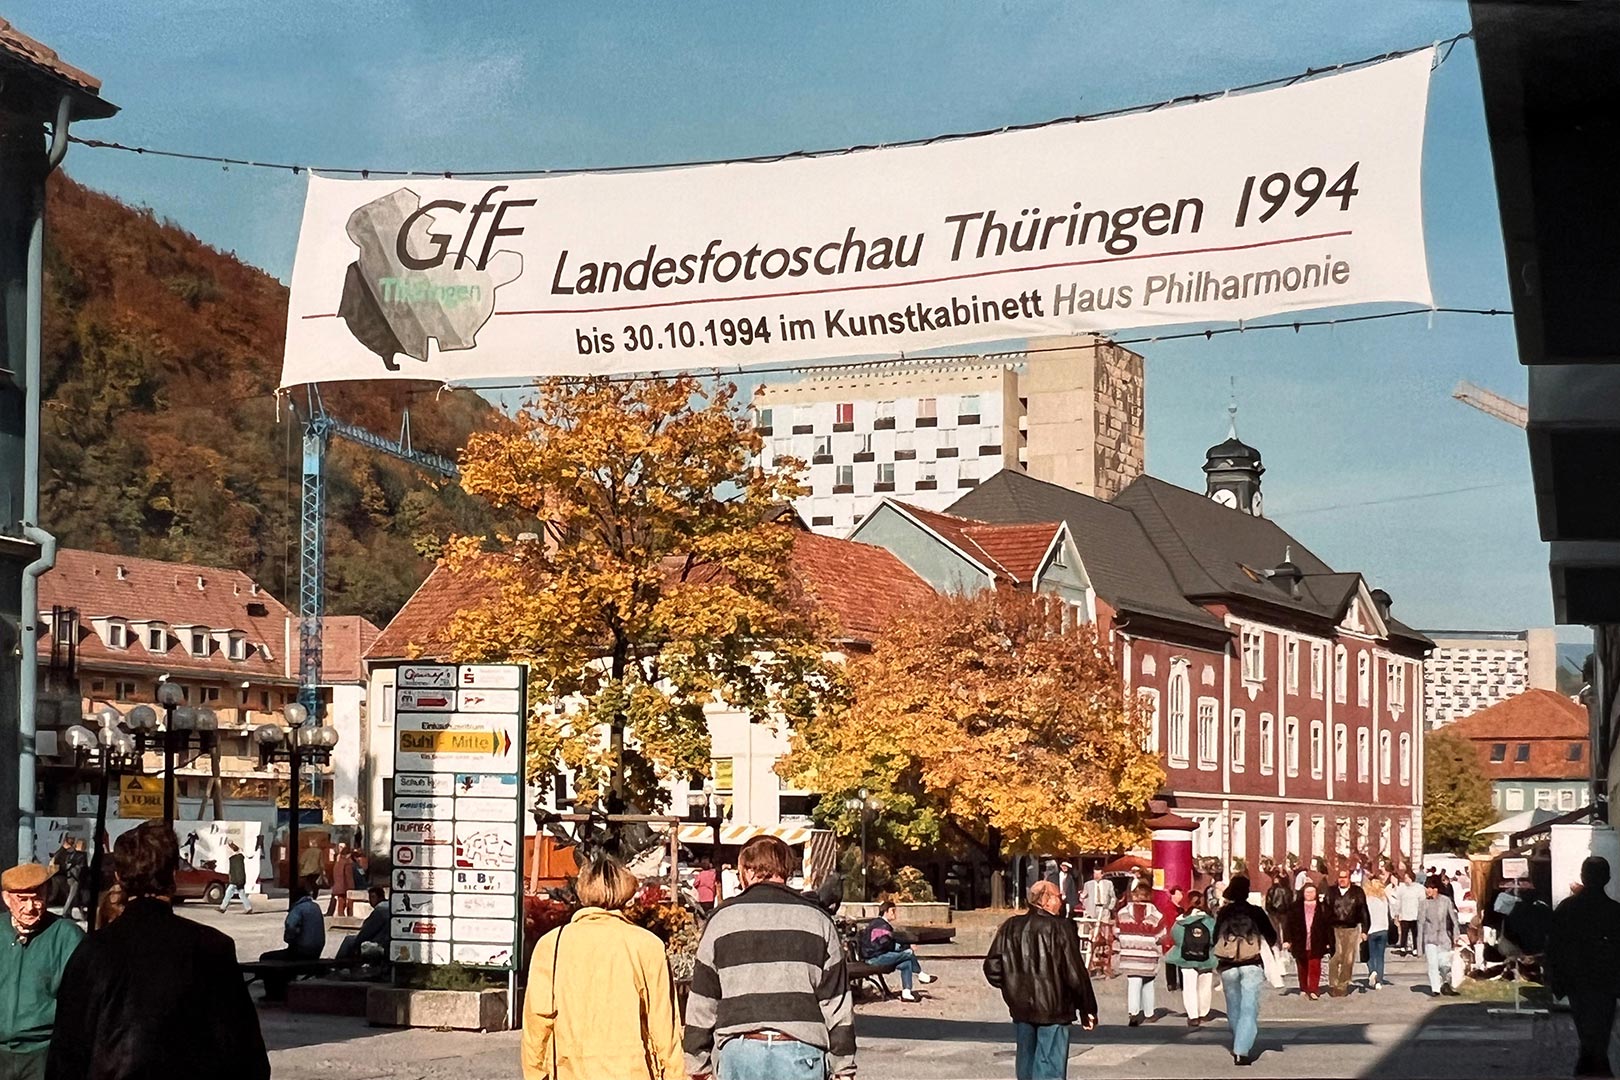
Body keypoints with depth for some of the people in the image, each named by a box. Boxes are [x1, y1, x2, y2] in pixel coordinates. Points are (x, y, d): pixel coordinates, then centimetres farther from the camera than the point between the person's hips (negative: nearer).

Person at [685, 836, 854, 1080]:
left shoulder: (722, 919, 6)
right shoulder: (817, 920, 6)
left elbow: (702, 1003, 8)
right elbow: (837, 1003, 6)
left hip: (739, 1052, 0)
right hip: (801, 1051, 0)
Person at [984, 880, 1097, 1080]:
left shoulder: (1011, 928, 0)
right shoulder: (1061, 929, -14)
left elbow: (992, 968, 2)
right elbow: (1075, 973, -13)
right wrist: (1087, 1010, -4)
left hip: (1021, 1009, 5)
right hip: (1053, 1011, -5)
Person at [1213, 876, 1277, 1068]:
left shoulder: (1223, 913, 2)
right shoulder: (1255, 912, -2)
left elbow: (1215, 938, 10)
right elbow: (1271, 936, 4)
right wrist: (1273, 945, 26)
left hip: (1227, 965, 2)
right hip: (1251, 964, -2)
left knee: (1234, 1008, 17)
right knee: (1249, 1009, -5)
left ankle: (1239, 1047, 27)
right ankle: (1242, 1050, -19)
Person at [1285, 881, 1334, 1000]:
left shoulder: (1322, 907, 2)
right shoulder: (1296, 907, 2)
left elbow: (1328, 926, 2)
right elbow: (1289, 924, 1)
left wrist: (1329, 942, -2)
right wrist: (1287, 939, -6)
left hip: (1316, 944, -1)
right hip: (1300, 943, 1)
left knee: (1315, 967, -7)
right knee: (1302, 968, 9)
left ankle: (1313, 990, -7)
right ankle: (1303, 989, 22)